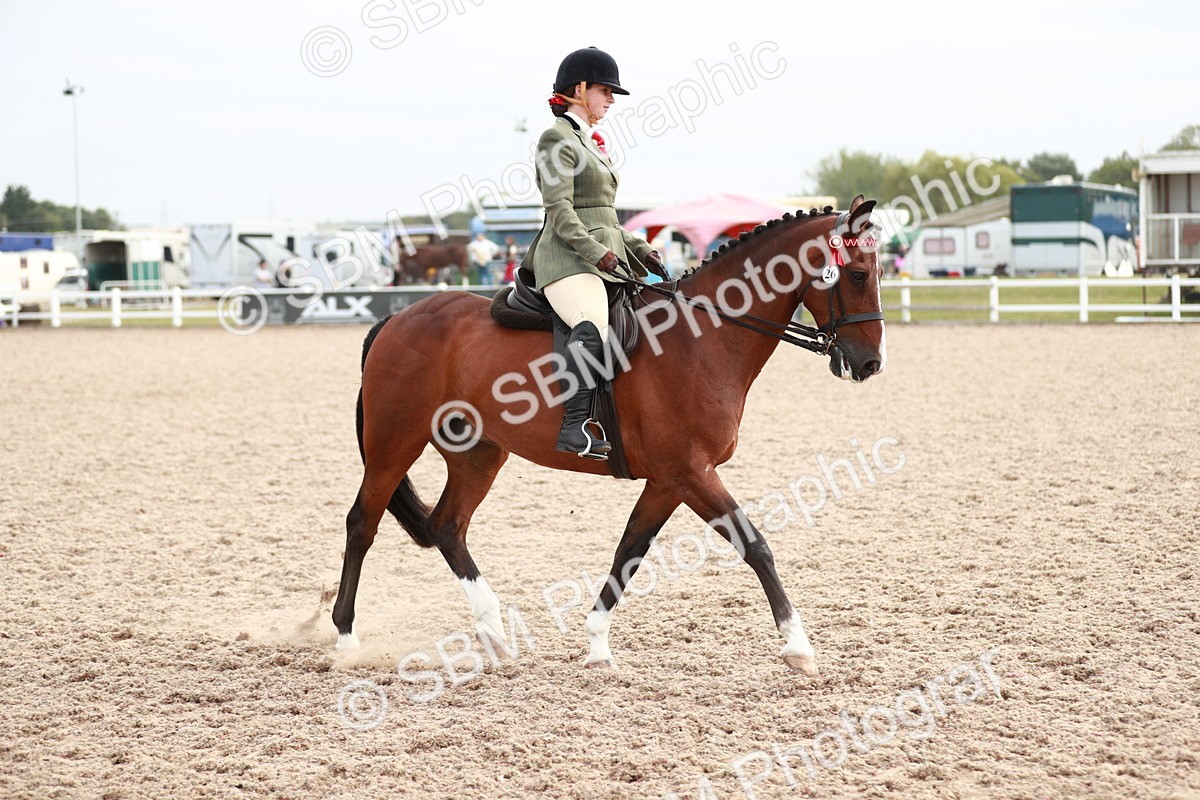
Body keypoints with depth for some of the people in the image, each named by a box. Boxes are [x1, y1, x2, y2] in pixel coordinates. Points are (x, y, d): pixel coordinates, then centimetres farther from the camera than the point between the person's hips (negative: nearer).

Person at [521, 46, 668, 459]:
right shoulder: (557, 139, -3)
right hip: (568, 259, -10)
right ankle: (574, 427, -42)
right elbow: (560, 209, -14)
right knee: (593, 325, -34)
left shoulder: (590, 142, 25)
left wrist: (640, 250, 17)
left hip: (605, 257, 10)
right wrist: (596, 251, -24)